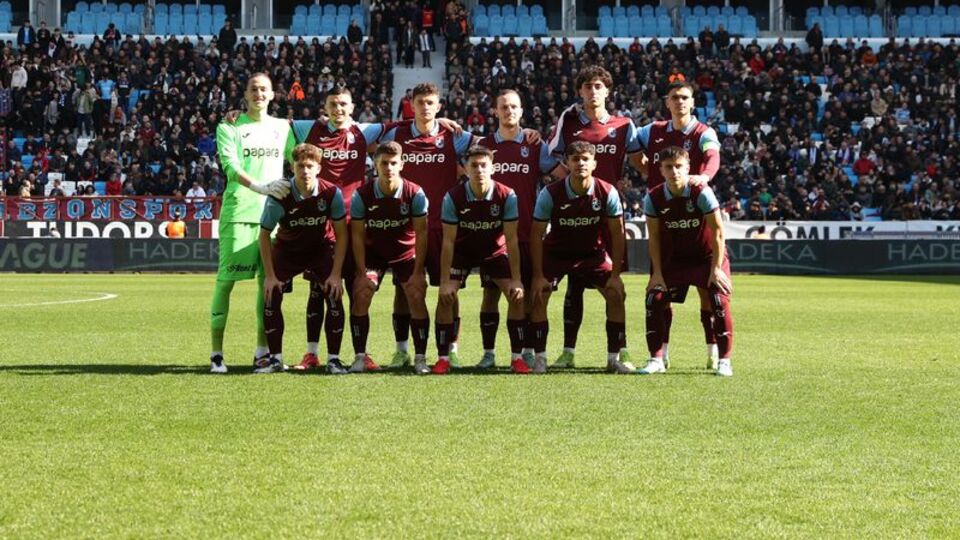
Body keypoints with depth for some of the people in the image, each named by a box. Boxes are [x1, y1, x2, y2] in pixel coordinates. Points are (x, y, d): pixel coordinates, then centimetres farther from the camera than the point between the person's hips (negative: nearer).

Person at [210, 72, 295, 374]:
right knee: (227, 278, -6)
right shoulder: (230, 127, 4)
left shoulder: (282, 128, 17)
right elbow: (230, 166, -10)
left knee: (269, 279, 3)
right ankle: (216, 352, -4)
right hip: (239, 211, -4)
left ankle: (263, 350, 11)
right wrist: (260, 186, -25)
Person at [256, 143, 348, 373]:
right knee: (271, 295, -15)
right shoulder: (279, 198, -25)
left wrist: (336, 274, -18)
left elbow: (341, 234, -13)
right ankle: (275, 359, -2)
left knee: (334, 294, -18)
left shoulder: (331, 193, -22)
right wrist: (269, 276, -16)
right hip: (287, 249, 0)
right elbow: (264, 235, -13)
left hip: (322, 248, 0)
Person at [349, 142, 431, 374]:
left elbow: (420, 234, -13)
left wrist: (418, 272, -16)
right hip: (373, 252, 1)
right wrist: (362, 272, -16)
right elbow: (357, 235, -11)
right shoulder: (362, 195, -17)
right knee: (361, 293, -17)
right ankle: (360, 356, -8)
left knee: (417, 296, -16)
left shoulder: (415, 194, -19)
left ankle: (420, 358, -6)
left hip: (406, 252, 0)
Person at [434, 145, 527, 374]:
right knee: (445, 298, -17)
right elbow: (448, 241, -19)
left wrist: (516, 280, -21)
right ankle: (443, 358, -5)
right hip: (462, 251, 0)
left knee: (517, 296, -14)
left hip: (495, 251, 1)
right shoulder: (453, 198, -23)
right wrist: (445, 282, -22)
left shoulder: (507, 196, -23)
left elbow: (511, 240, -18)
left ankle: (516, 357, -3)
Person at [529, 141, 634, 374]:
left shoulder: (607, 192, -20)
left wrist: (615, 274, -14)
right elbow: (536, 234, -14)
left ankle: (616, 356, -1)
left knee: (616, 293, -13)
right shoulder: (550, 194, -23)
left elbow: (617, 233, -11)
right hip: (556, 252, -1)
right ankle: (540, 357, -7)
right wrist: (538, 275, -18)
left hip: (593, 252, 1)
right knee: (538, 293, -18)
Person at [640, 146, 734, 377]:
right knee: (654, 298, -12)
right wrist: (657, 272, -7)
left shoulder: (701, 193, -22)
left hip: (707, 255, -3)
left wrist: (716, 268, -18)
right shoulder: (653, 198, -12)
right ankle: (656, 359, 0)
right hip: (674, 258, 3)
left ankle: (724, 361, -8)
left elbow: (717, 232, -17)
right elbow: (654, 237, -2)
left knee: (720, 300, -20)